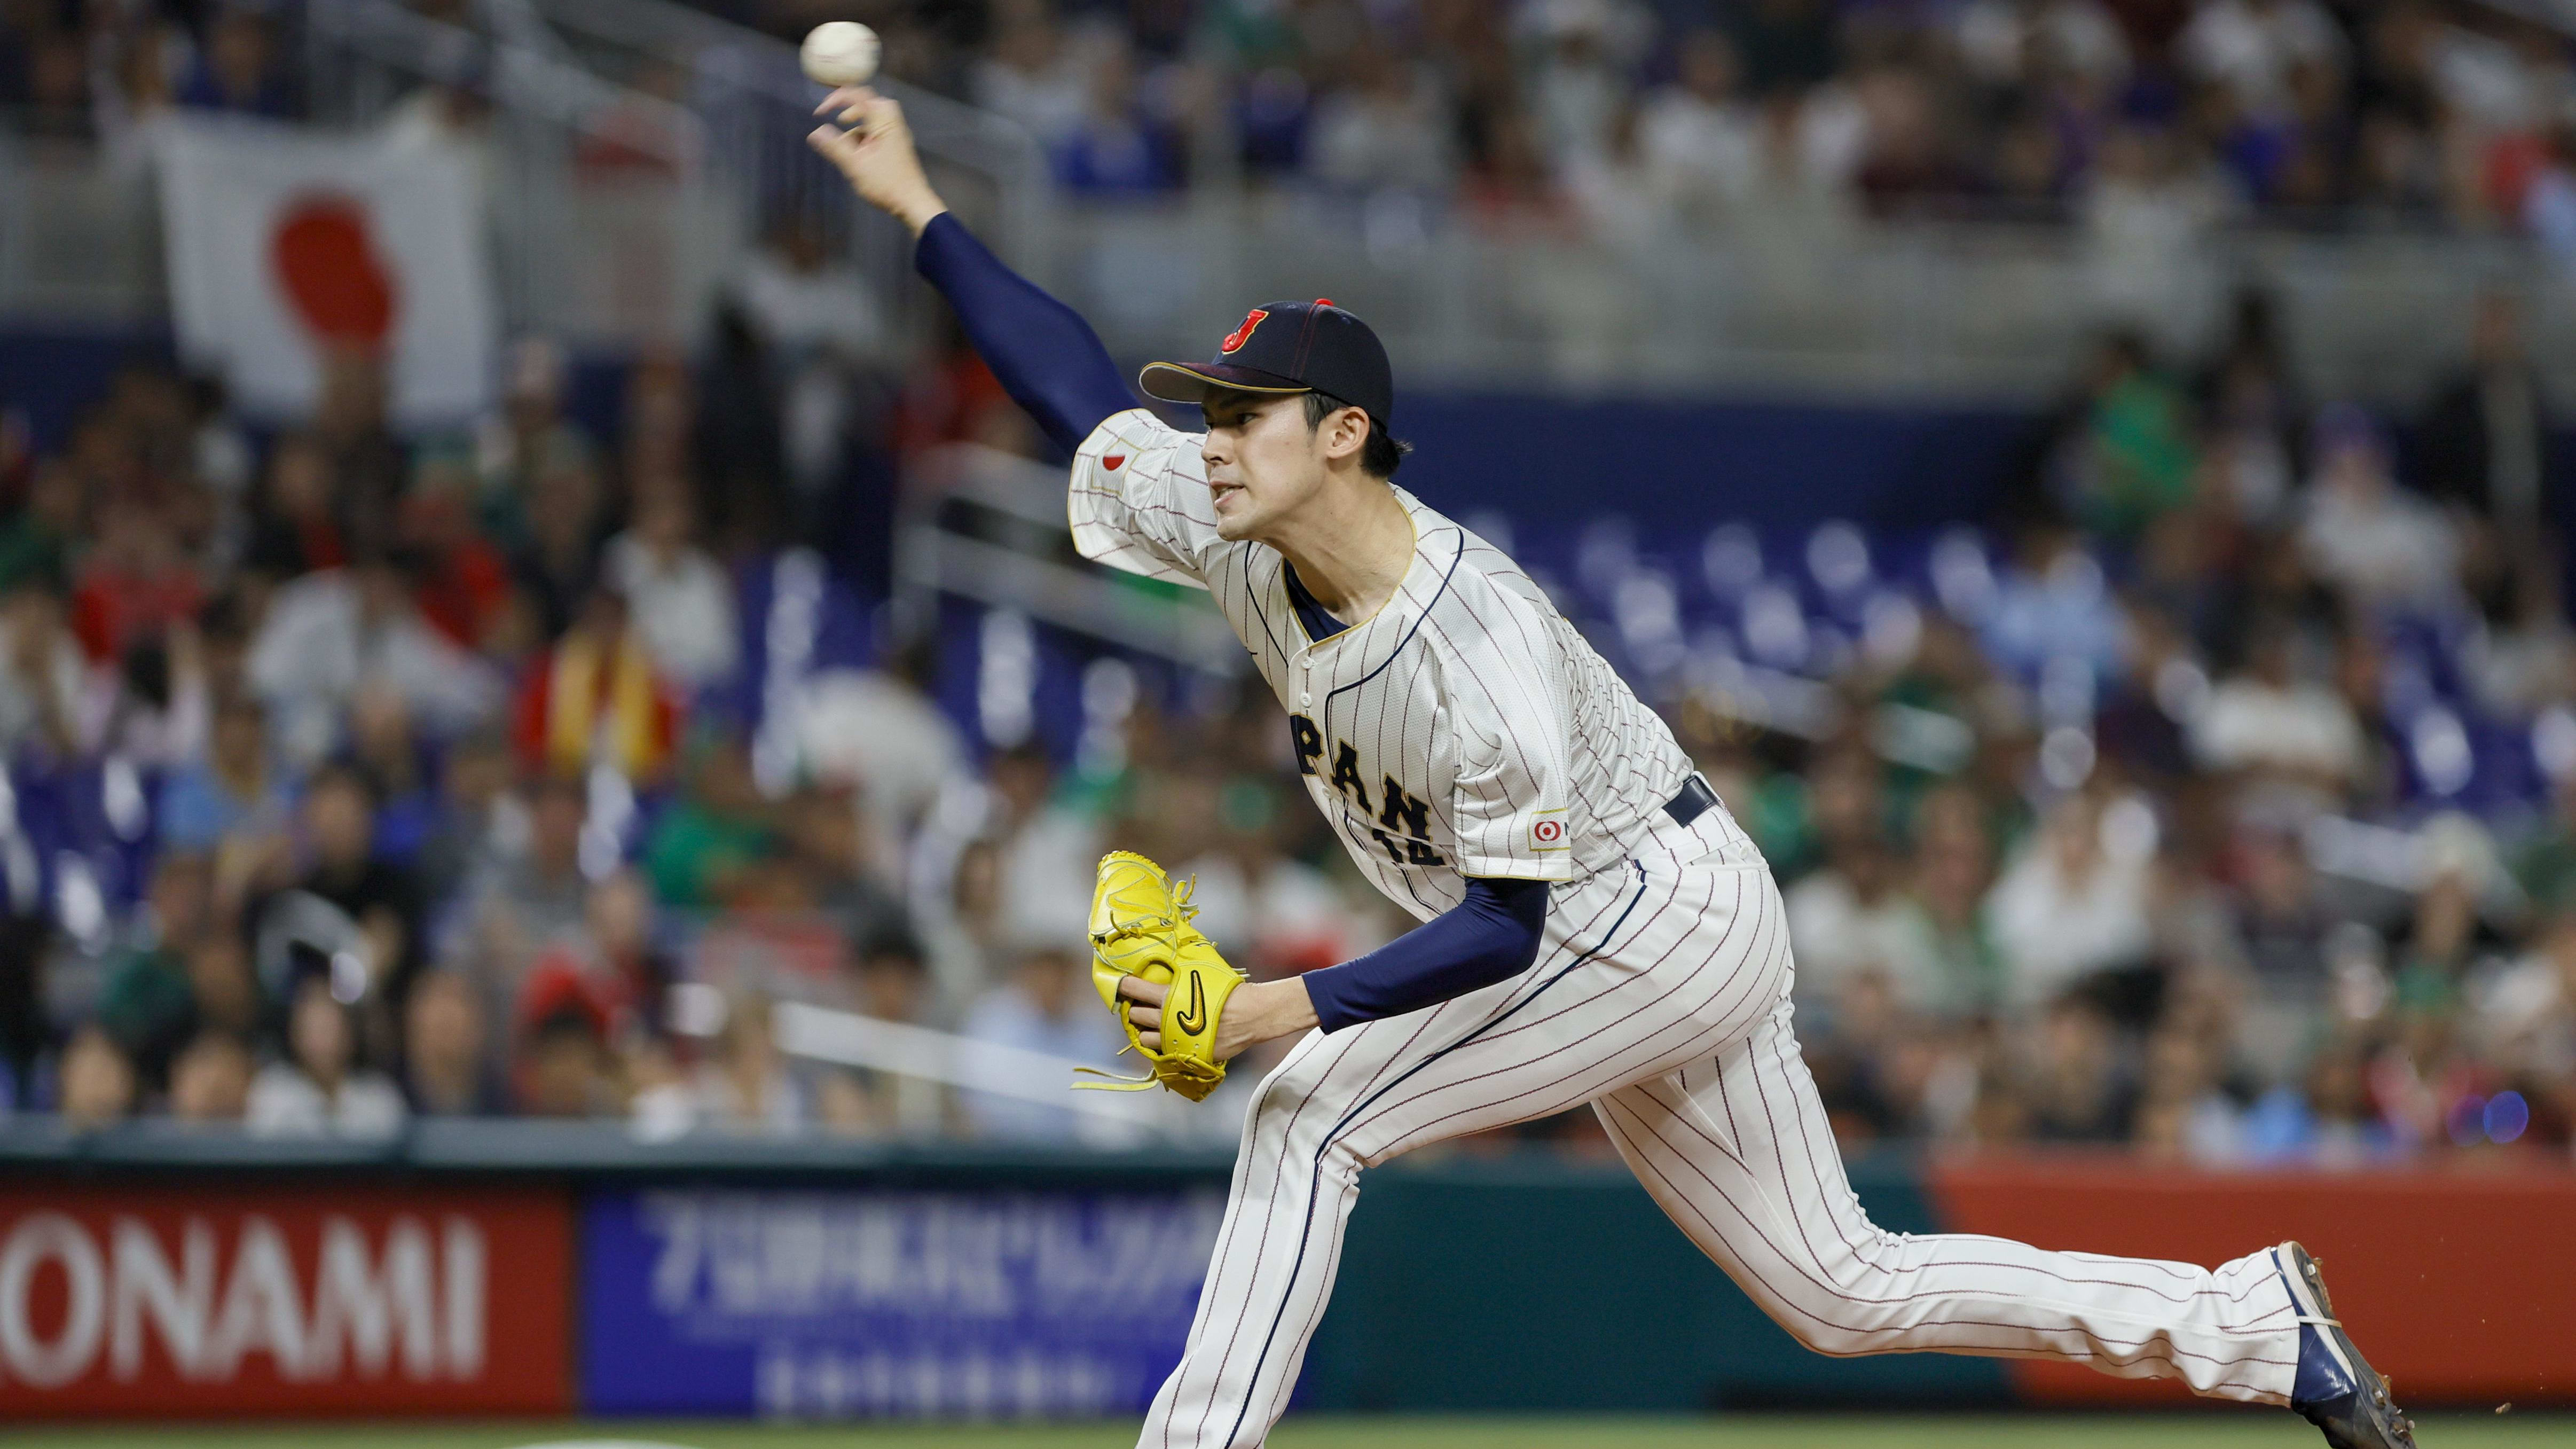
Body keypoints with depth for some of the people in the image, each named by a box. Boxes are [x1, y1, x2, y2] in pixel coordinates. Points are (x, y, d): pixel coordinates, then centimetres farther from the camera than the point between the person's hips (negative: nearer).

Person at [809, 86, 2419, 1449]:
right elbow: (1084, 394, 2)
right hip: (1615, 942, 9)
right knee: (1845, 1290, 12)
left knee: (1314, 1111, -17)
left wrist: (1292, 1006, -36)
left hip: (1665, 915, -9)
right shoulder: (1244, 530, -9)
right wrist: (920, 206, -1)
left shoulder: (1481, 643, -31)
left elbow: (1501, 926, -28)